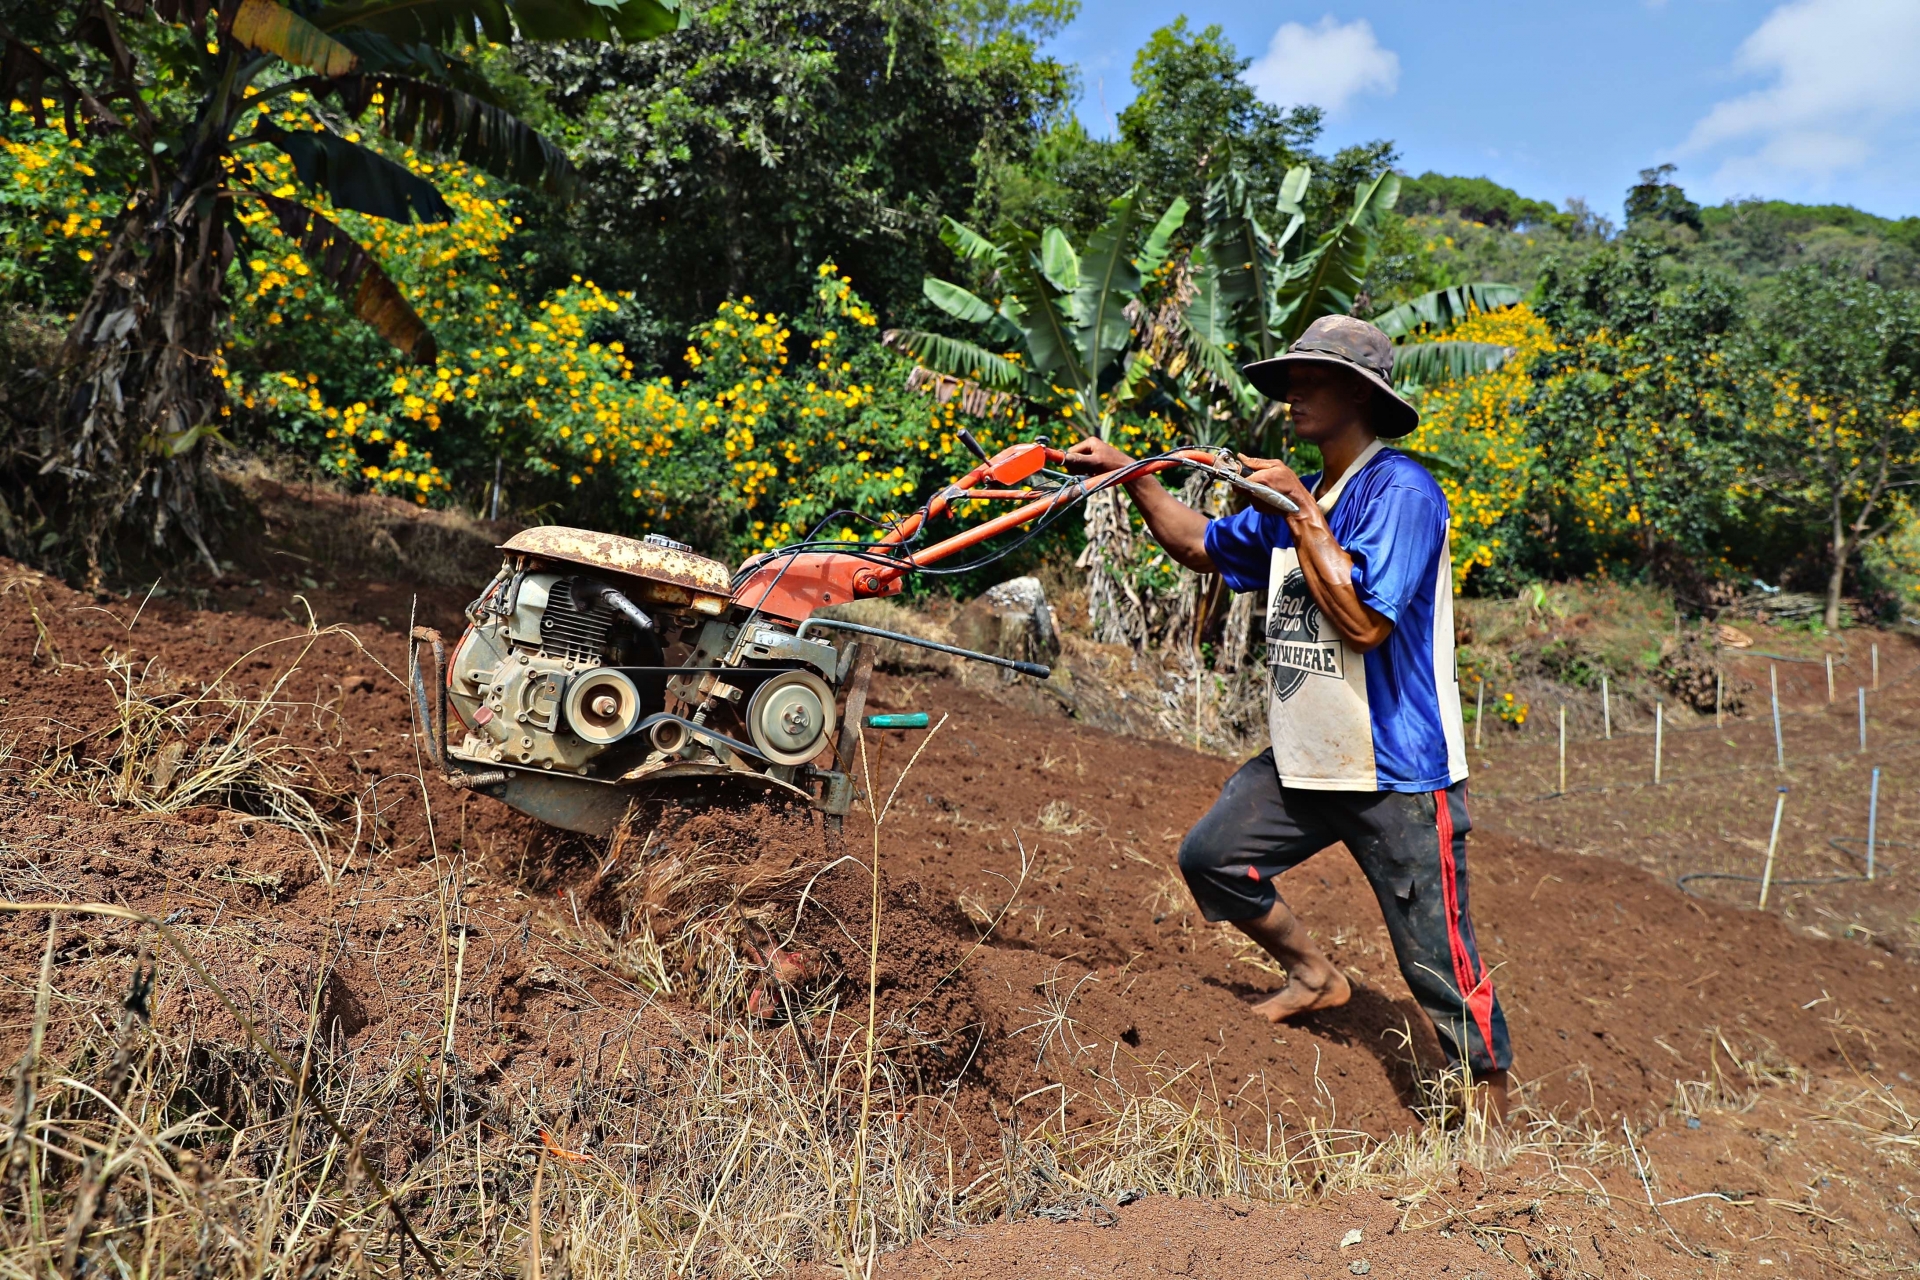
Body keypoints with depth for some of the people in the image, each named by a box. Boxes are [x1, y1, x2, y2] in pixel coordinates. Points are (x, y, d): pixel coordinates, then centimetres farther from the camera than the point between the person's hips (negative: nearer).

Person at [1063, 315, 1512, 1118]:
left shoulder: (1401, 492, -15)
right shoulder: (1297, 500, 11)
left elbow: (1364, 622, -26)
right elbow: (1202, 547, 21)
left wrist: (1302, 512, -19)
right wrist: (1129, 475, 10)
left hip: (1398, 775, -8)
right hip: (1303, 761, 8)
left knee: (1438, 964, -1)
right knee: (1210, 858, 12)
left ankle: (1494, 1111, 18)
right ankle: (1315, 975, 32)